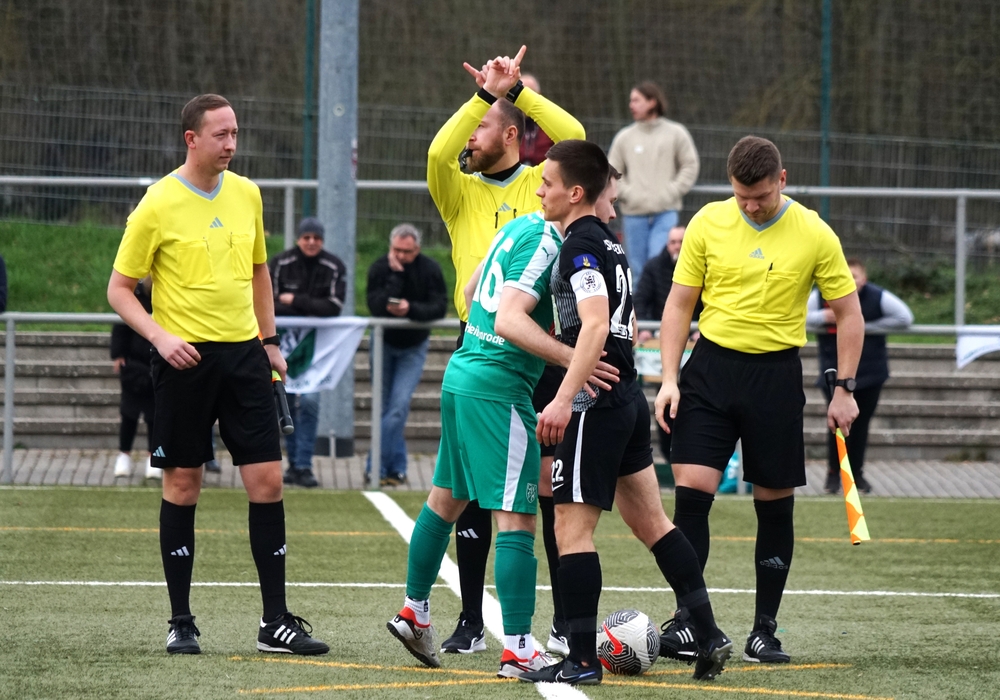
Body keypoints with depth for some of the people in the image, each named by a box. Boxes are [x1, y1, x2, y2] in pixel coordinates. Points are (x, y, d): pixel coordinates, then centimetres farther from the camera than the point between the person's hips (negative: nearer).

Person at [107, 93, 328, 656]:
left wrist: (269, 340, 16)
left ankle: (277, 622, 4)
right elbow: (119, 288, -4)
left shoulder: (247, 194, 8)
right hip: (186, 358, -4)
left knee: (268, 481, -1)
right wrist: (160, 336, -17)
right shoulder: (158, 205, -7)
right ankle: (181, 623, 10)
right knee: (182, 488, 1)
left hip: (244, 355, 4)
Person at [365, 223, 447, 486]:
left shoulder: (430, 269, -13)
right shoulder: (380, 268, -15)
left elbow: (439, 308, -20)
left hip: (413, 347, -1)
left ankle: (377, 468, -9)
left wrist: (411, 309, -36)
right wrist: (396, 276, -34)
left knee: (398, 406, -13)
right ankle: (397, 469, 15)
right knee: (385, 406, 4)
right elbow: (376, 307, -27)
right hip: (384, 343, 1)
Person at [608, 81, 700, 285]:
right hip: (634, 214, 2)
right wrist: (627, 194, -5)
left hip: (666, 212, -2)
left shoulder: (676, 134, 4)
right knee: (637, 268, 4)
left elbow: (690, 167, 4)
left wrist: (672, 192, -6)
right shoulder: (624, 137, 8)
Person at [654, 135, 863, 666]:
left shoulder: (814, 235, -4)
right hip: (711, 365, 1)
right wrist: (669, 378, -3)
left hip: (776, 373, -1)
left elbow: (848, 312, 4)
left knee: (775, 503, 4)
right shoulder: (708, 223, -1)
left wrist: (844, 391, -1)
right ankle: (686, 621, -5)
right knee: (691, 491, -10)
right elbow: (680, 303, 5)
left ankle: (764, 631, 13)